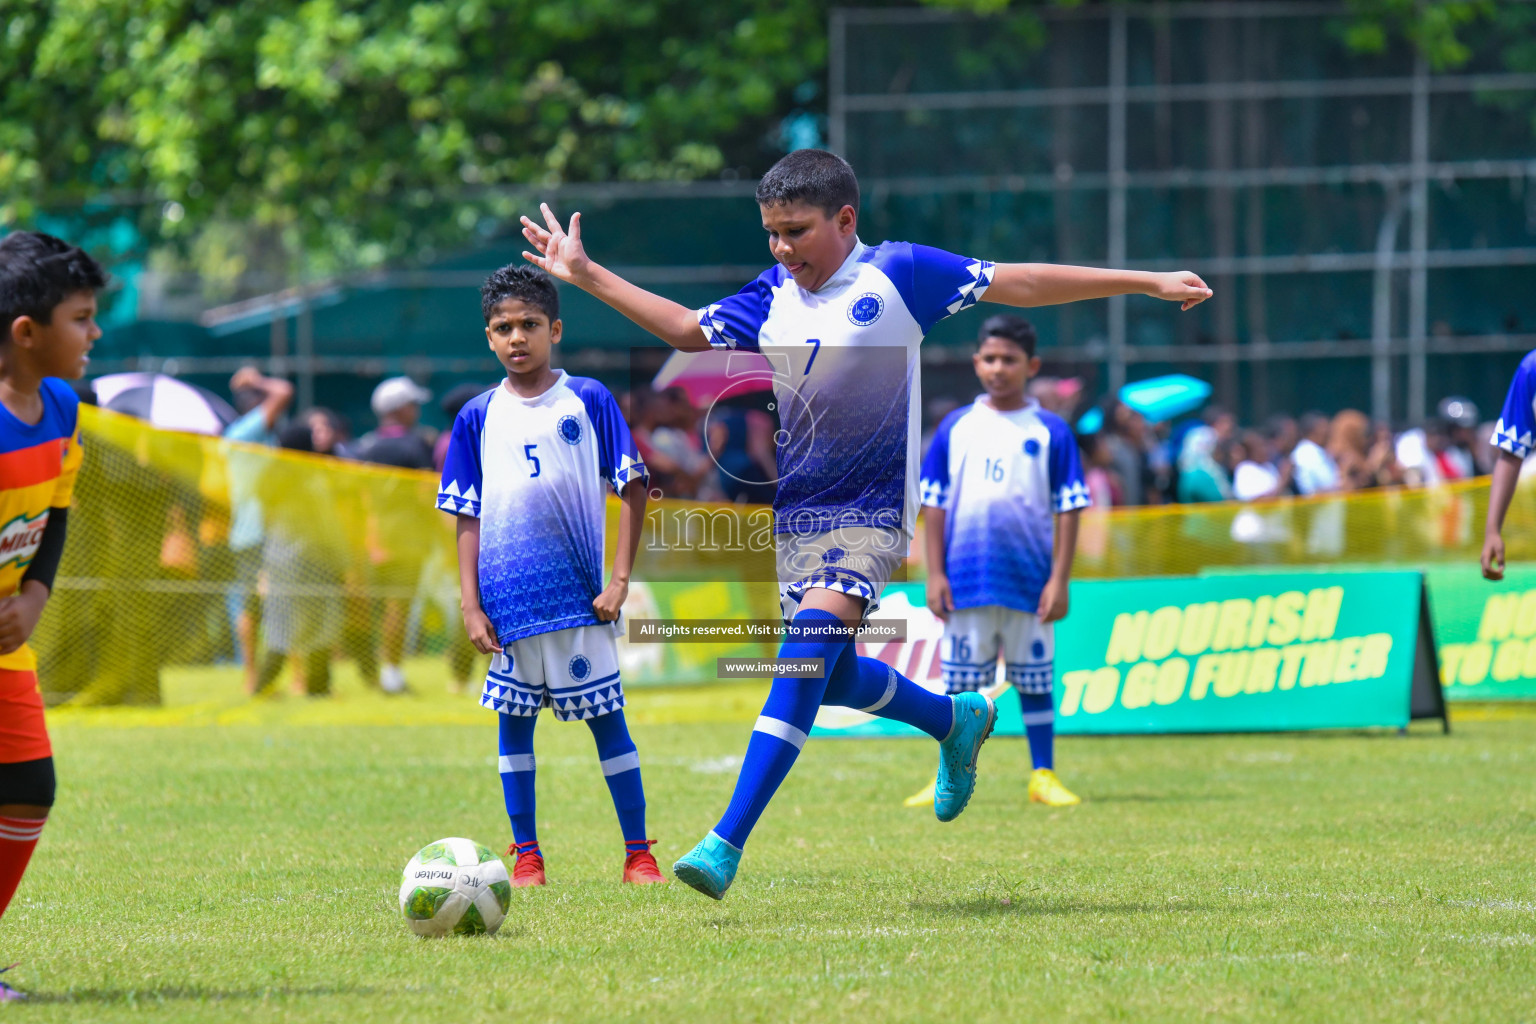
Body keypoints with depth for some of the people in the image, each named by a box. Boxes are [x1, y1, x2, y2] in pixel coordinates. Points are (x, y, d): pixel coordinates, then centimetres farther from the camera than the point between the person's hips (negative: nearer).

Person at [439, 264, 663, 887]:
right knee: (514, 720, 6)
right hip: (510, 601, 2)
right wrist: (471, 605, 0)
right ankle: (526, 856, 14)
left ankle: (638, 854, 6)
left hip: (579, 596, -2)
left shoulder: (588, 401, 1)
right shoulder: (478, 418, 6)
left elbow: (632, 488, 2)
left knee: (606, 719, 0)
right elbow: (468, 517, 8)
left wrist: (620, 579, -5)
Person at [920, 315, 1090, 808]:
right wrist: (935, 574, 1)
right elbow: (934, 504, 7)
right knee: (958, 683, 4)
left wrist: (1058, 580, -5)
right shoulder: (955, 428, 6)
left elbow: (1067, 509, 1)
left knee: (1035, 681, 4)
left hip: (1030, 581, -1)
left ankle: (1044, 776, 13)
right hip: (966, 581, 1)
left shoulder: (1051, 432, 2)